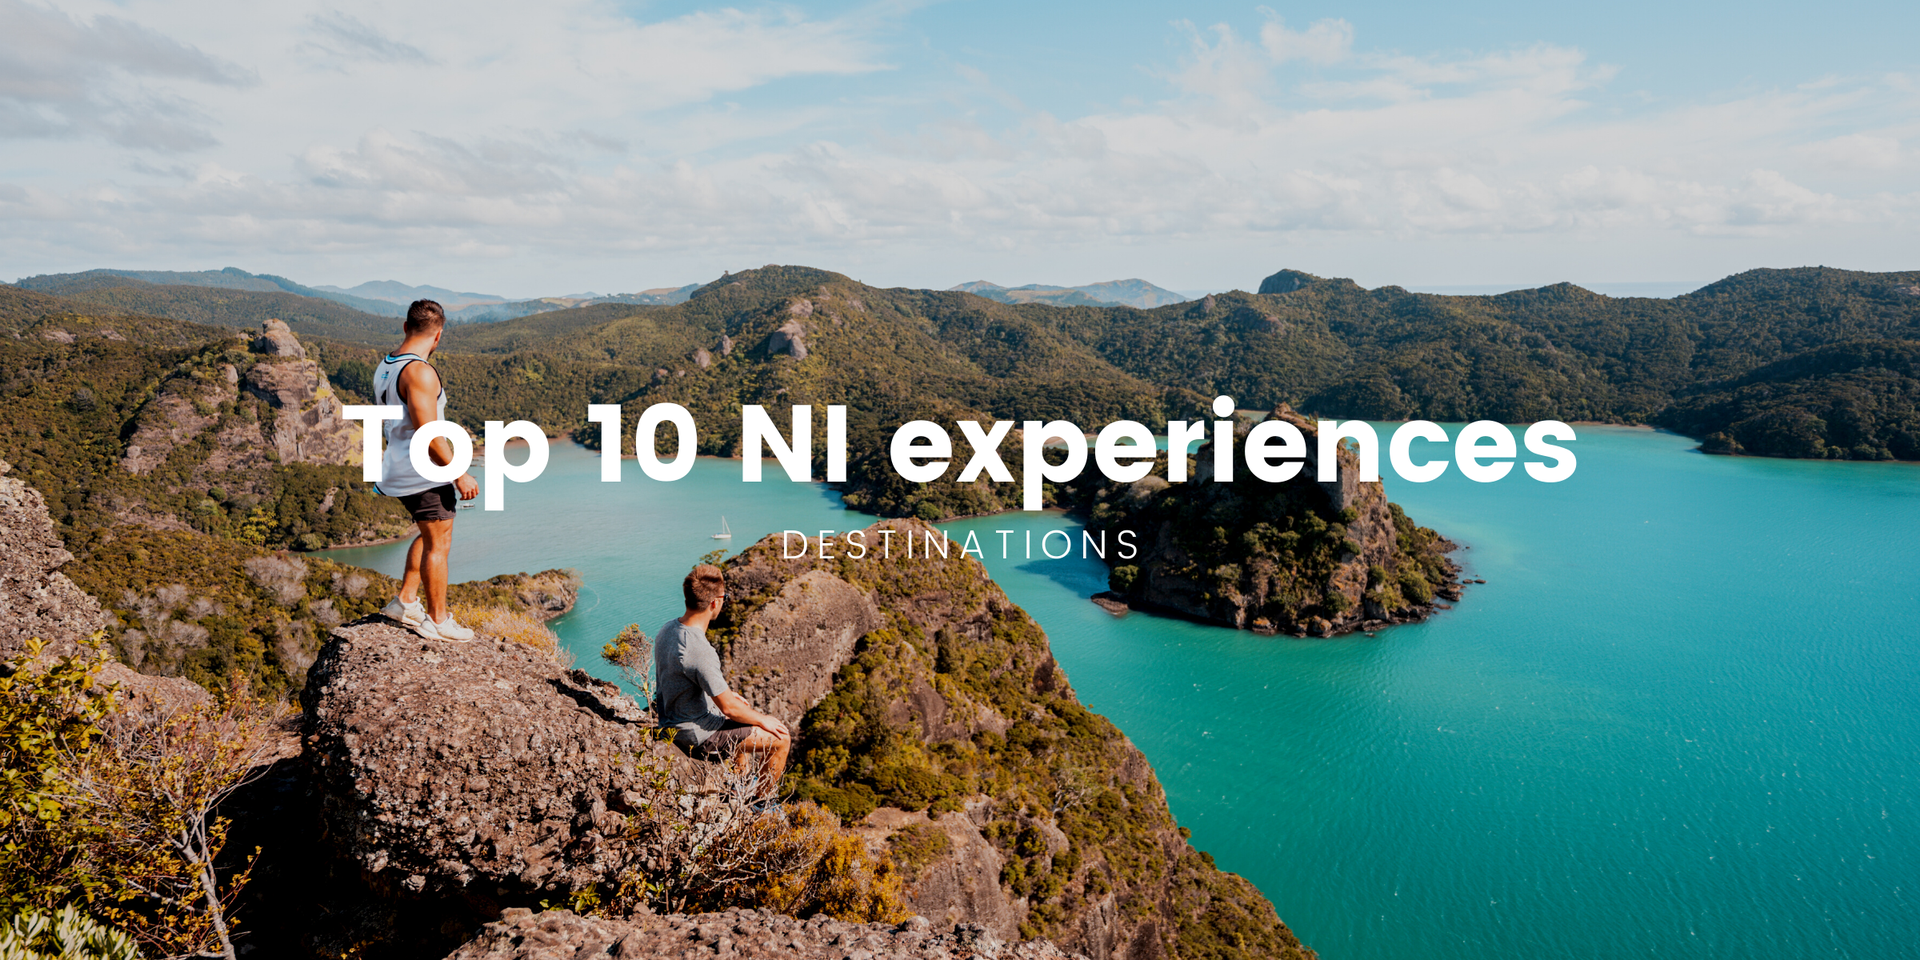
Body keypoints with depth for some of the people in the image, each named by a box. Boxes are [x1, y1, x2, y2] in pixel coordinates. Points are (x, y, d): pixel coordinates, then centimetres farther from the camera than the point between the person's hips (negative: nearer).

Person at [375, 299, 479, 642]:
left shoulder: (385, 367, 9)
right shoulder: (419, 372, -22)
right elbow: (428, 435, -25)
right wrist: (460, 475, -19)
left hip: (401, 469, 10)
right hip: (425, 472, -10)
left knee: (430, 535, 24)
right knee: (439, 544, 2)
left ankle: (405, 601, 26)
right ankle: (438, 620, 12)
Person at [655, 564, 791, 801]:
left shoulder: (669, 628, -5)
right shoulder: (700, 652, -34)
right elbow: (728, 708, -25)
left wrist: (723, 693, 17)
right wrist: (763, 720, -8)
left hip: (672, 722, 9)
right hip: (698, 736, -9)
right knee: (780, 739, -1)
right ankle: (762, 801, 20)